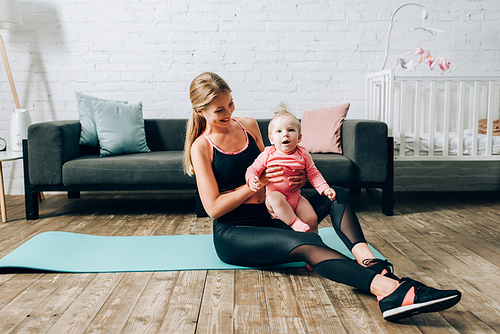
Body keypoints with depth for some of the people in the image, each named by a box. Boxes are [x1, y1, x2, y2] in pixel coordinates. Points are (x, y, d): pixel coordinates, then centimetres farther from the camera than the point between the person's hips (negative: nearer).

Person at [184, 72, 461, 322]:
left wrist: (292, 179, -1)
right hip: (232, 234, -7)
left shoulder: (248, 125, 9)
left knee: (336, 195, -7)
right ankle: (389, 290, -54)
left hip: (267, 216, 8)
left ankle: (368, 260, -32)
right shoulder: (201, 147, -9)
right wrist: (258, 183, -16)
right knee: (307, 243, -34)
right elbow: (213, 207, -13)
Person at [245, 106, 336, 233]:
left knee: (312, 219, -11)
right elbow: (253, 169, -4)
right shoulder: (267, 155, -7)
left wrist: (325, 189, -5)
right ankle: (296, 223, -29)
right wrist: (252, 179, -27)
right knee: (275, 197, -36)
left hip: (295, 198, 3)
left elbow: (313, 174, 7)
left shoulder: (303, 155, 0)